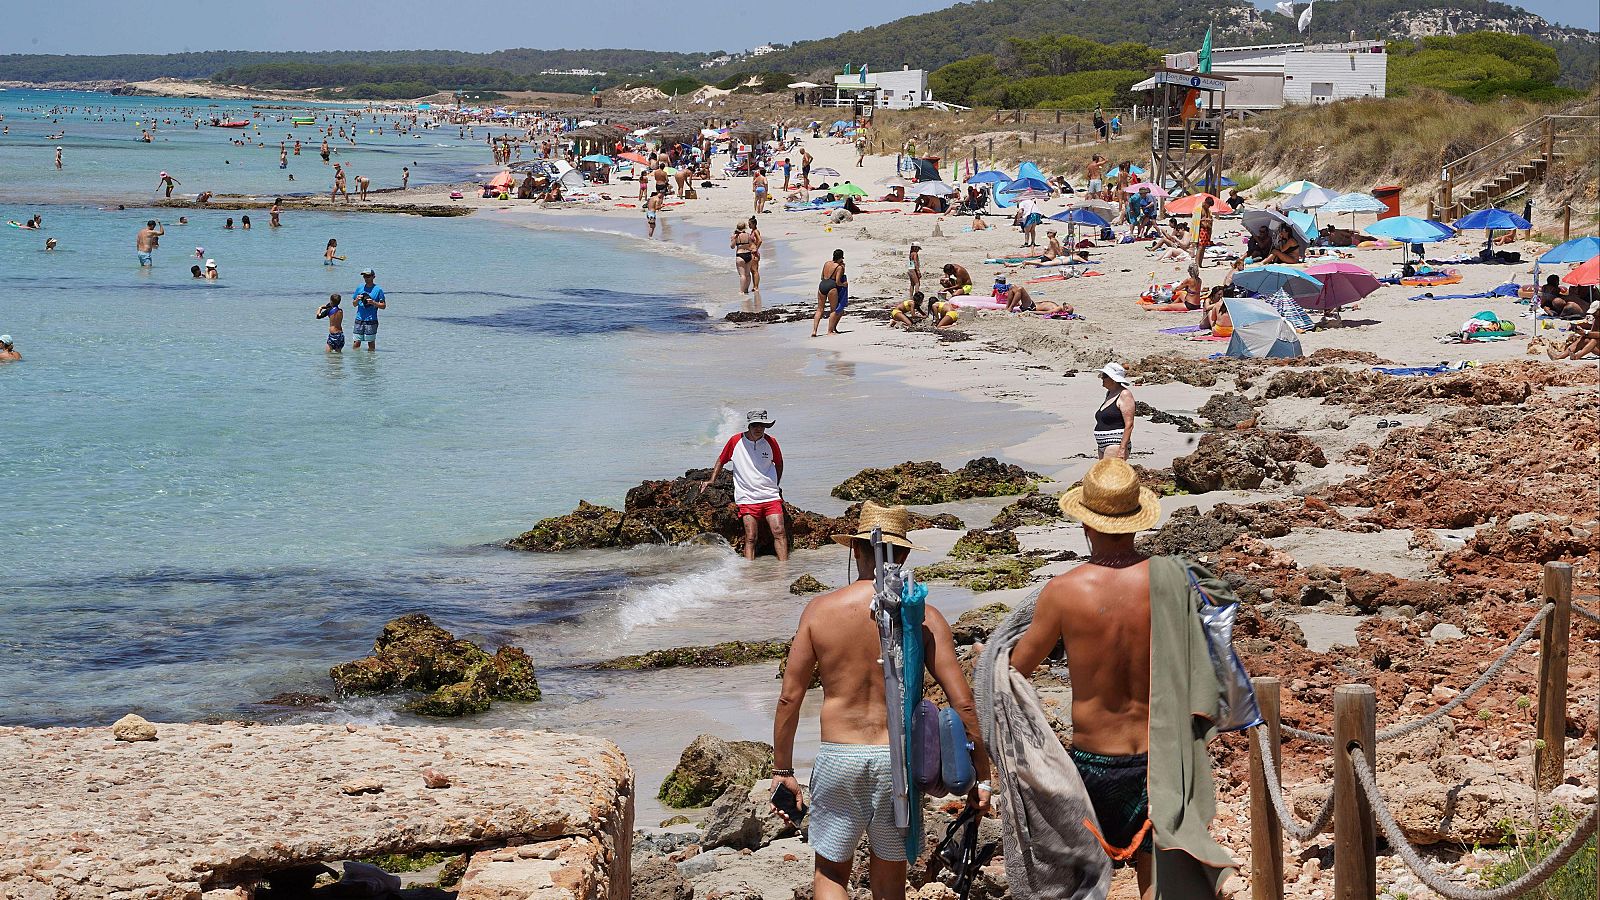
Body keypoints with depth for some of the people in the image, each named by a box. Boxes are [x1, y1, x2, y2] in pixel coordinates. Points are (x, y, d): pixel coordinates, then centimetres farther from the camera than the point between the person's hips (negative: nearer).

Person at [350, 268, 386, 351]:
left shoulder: (378, 290, -1)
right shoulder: (360, 288, 11)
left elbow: (383, 306, 0)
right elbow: (354, 304, 17)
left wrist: (373, 303, -15)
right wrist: (357, 300, -5)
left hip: (371, 320, -3)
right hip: (359, 319, 3)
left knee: (371, 342, 0)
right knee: (357, 343, 1)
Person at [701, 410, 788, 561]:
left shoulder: (770, 442, 2)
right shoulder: (735, 441, 0)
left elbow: (779, 463, 21)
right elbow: (721, 460, 16)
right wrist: (711, 480, 10)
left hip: (770, 497, 1)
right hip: (746, 498, -1)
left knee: (779, 533, -9)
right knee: (750, 538, -8)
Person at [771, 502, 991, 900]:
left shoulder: (820, 610, -3)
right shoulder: (924, 617, -5)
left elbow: (789, 698, 0)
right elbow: (963, 703, -7)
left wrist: (781, 770, 10)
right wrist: (981, 776, 2)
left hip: (838, 761, 0)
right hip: (898, 762, 1)